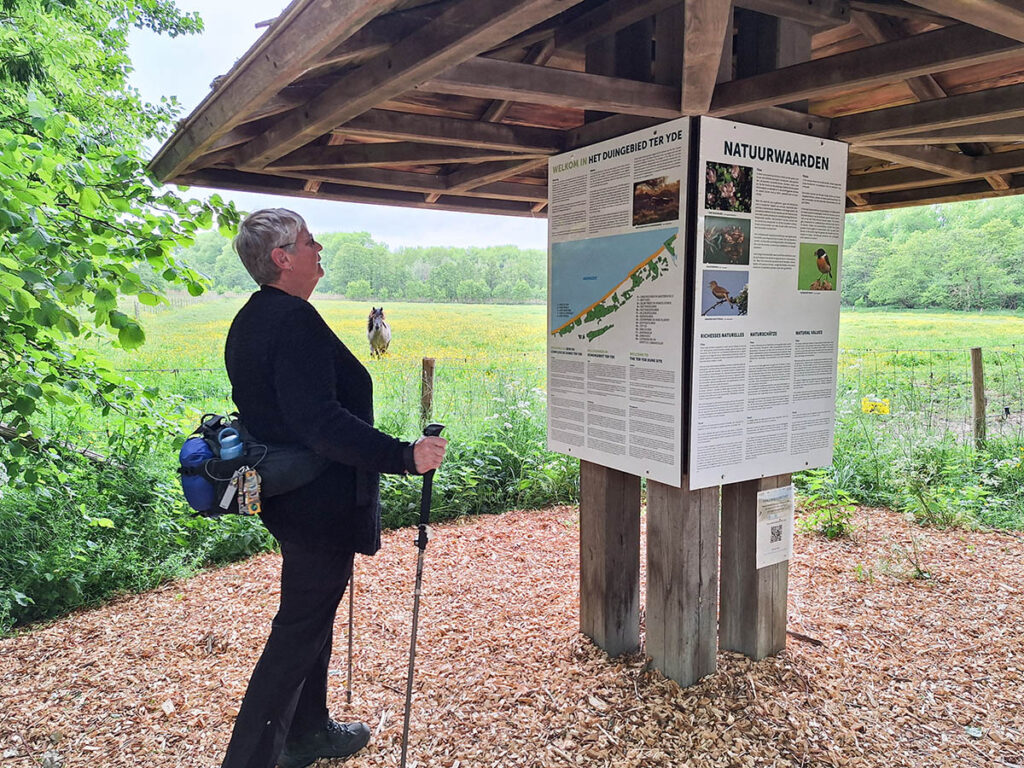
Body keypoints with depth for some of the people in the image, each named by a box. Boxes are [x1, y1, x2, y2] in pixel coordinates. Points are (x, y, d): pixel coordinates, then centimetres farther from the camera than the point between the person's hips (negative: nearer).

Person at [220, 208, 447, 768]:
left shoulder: (250, 319, 10)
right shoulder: (294, 320, -23)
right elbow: (319, 422, -32)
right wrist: (404, 457, -30)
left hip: (286, 495, 11)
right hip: (320, 505, -11)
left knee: (313, 616, 23)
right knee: (299, 629, 4)